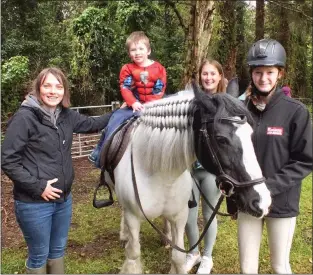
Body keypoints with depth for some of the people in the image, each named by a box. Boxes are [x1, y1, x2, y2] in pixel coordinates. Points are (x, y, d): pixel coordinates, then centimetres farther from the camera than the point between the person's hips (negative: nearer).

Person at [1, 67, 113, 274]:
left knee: (58, 250, 24)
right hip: (34, 203, -6)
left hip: (64, 198, 6)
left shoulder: (67, 116, 2)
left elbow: (92, 124, 20)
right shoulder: (24, 117, -17)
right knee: (39, 255, 13)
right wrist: (37, 186, -20)